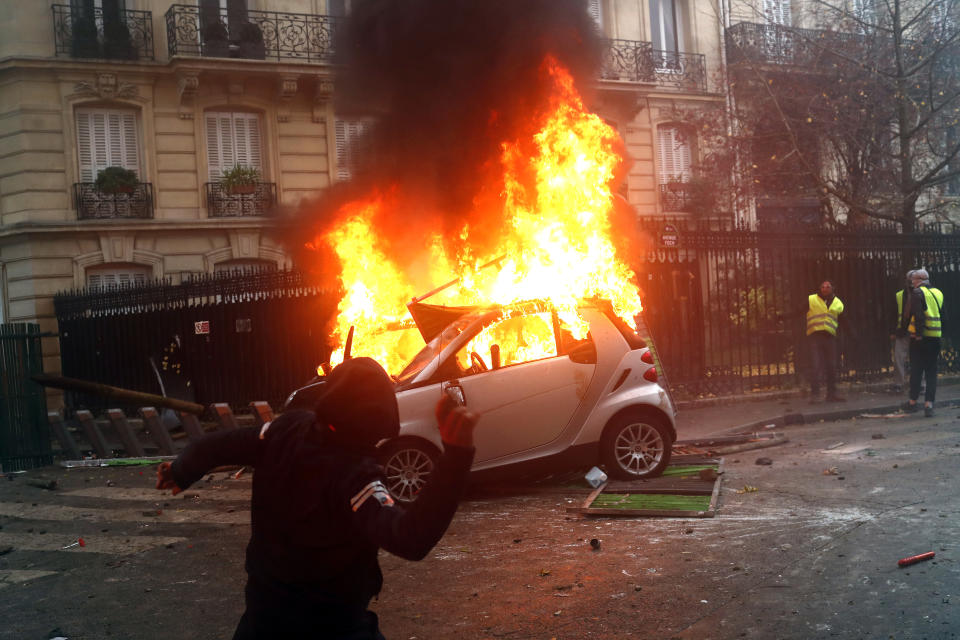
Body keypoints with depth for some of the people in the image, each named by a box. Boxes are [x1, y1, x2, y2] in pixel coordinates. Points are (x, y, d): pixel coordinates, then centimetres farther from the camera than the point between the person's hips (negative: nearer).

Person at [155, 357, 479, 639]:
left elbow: (215, 445, 0)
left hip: (265, 608, 5)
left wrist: (180, 472, 22)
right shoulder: (354, 475, -30)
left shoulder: (287, 430, -14)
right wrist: (457, 452, -51)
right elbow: (411, 539, -43)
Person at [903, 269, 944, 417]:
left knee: (916, 370, 6)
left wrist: (919, 333, -16)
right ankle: (929, 404, 0)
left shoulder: (918, 293, -8)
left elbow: (918, 315, -18)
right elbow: (942, 314, 14)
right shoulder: (938, 293, 11)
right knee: (931, 371, 7)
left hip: (920, 338, -5)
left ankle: (913, 402, 14)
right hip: (935, 338, 5)